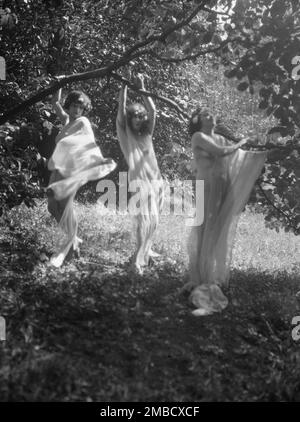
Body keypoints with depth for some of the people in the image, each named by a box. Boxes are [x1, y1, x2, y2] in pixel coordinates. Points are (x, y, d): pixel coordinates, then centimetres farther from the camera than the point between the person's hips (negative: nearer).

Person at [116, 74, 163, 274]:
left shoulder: (147, 134, 14)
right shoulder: (125, 134, 4)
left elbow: (152, 110, 3)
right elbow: (121, 110, -8)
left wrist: (142, 88, 1)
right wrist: (124, 86, -7)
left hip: (155, 180, 6)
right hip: (138, 180, -6)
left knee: (153, 220, 10)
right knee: (145, 220, -15)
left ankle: (146, 250, 27)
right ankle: (138, 261, -14)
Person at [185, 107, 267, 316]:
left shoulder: (220, 139, 16)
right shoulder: (198, 137, -3)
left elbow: (242, 155, 12)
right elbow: (221, 153, -15)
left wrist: (270, 151, 3)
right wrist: (241, 143, 1)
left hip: (224, 190, 7)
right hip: (207, 190, -6)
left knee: (219, 235, 9)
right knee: (205, 235, -5)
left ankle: (215, 279, 20)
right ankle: (204, 288, -2)